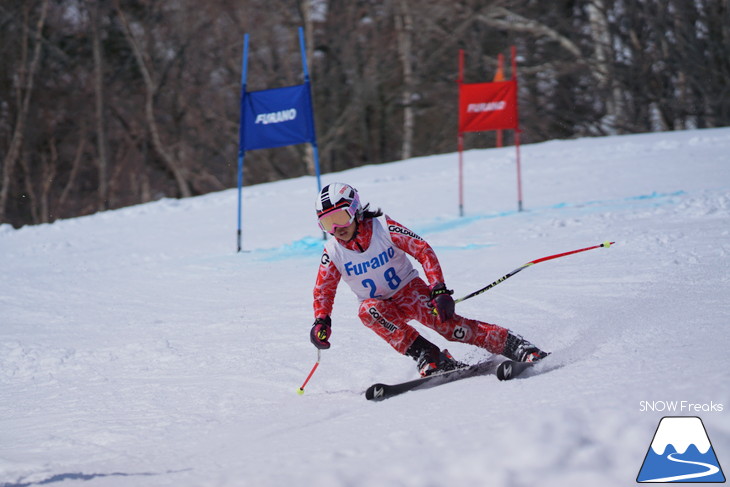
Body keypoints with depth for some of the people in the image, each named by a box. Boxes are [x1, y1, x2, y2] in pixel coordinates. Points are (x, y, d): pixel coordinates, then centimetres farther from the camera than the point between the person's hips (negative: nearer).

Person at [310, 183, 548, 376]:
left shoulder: (383, 228, -19)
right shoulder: (333, 253, -11)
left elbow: (423, 250, -19)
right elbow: (323, 291, 1)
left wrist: (439, 290, -28)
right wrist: (321, 321, -17)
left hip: (410, 289, -2)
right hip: (383, 307, 2)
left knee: (445, 322, -27)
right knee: (368, 310, -33)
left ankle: (517, 346, -23)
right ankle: (428, 357, -30)